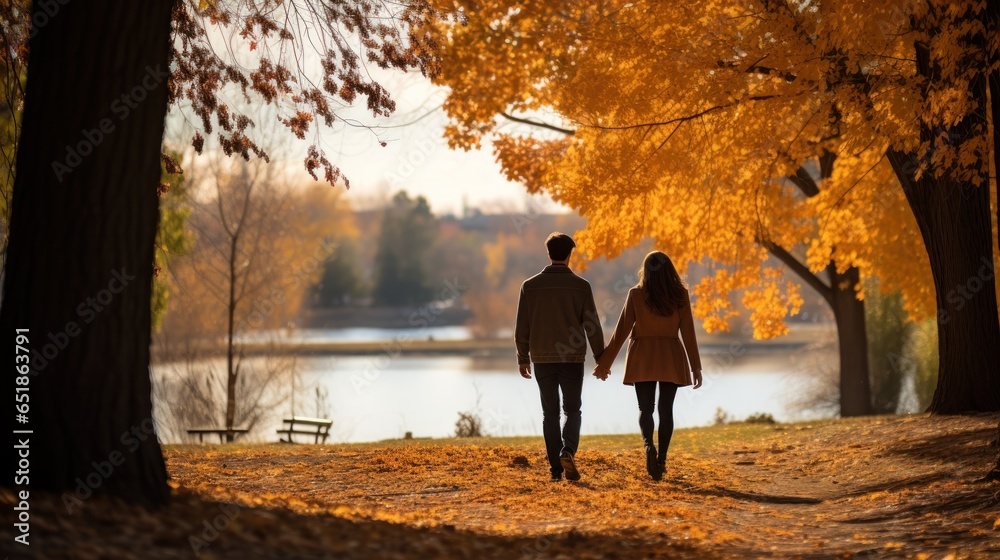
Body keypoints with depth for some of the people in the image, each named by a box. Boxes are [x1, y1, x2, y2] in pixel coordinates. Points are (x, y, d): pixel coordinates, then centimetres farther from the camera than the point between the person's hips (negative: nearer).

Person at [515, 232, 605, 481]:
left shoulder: (530, 285, -1)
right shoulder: (581, 286, -5)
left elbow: (521, 326, 1)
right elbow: (593, 325, -3)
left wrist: (523, 358, 11)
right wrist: (601, 359, 5)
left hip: (542, 358, 1)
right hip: (573, 358, -1)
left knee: (550, 413, 8)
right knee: (572, 410, 8)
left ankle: (556, 468, 6)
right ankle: (568, 452, -17)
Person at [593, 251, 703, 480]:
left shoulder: (636, 294, -6)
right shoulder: (681, 295, -3)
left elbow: (621, 332, -5)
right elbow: (688, 333, -2)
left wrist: (604, 363, 1)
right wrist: (695, 367, 5)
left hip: (643, 358, -1)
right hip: (671, 359, 1)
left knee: (645, 408, 6)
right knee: (666, 409, 8)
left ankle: (648, 444, -21)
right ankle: (661, 459, 6)